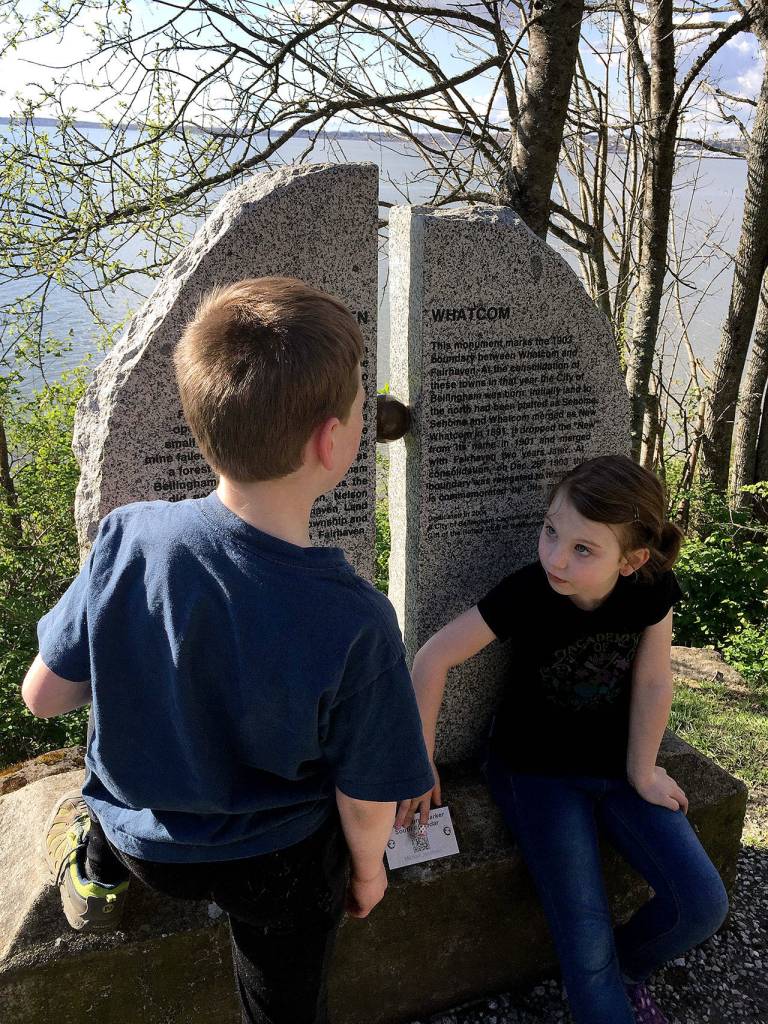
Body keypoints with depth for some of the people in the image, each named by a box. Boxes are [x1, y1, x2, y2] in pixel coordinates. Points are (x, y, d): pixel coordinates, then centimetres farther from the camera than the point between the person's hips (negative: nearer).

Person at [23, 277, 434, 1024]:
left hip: (141, 838, 2)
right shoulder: (356, 625, -34)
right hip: (279, 867, -1)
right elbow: (366, 800, -19)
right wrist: (367, 870, 4)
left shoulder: (128, 538, -28)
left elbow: (43, 696, -14)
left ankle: (94, 863, 39)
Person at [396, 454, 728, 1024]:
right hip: (536, 772, -3)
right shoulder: (527, 593, -27)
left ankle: (628, 967, 25)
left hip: (614, 764, 4)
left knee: (703, 906, -5)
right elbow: (435, 657, -21)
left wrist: (642, 773, -3)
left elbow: (652, 683, -8)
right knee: (587, 944, -11)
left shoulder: (651, 588, -18)